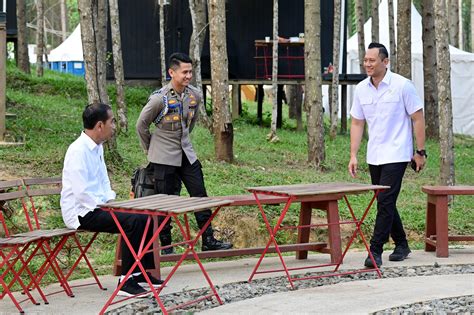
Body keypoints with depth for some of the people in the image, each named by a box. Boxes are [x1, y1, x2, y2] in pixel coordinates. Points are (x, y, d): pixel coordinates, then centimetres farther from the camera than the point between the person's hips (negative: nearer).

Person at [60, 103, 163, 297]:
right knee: (133, 221, -26)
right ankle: (126, 282, -20)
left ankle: (141, 272, 14)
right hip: (81, 213, -10)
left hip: (98, 207, 10)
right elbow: (82, 193, -25)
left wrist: (111, 201, 6)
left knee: (146, 217, 4)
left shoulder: (97, 148, 10)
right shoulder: (78, 151, -20)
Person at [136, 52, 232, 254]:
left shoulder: (194, 95, -1)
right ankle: (165, 246, 11)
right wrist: (149, 150, 3)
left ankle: (208, 241, 9)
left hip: (186, 154, 6)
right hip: (164, 158, -6)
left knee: (200, 195, 3)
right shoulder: (160, 98, -18)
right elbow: (141, 125, -6)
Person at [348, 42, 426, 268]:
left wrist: (420, 152, -7)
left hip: (396, 155, -6)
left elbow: (418, 119, -6)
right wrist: (353, 155, 4)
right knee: (385, 203, 13)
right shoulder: (361, 89, 4)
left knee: (385, 202, -11)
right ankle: (401, 245, 28)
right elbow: (357, 123, 9)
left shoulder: (402, 86, -10)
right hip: (374, 156, 6)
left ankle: (375, 251, -9)